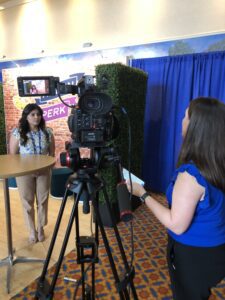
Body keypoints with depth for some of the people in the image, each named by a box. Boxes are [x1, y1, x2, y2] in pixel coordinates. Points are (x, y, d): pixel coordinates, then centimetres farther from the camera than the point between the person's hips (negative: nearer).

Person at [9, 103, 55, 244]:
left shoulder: (48, 132, -1)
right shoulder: (17, 132, -7)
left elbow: (52, 153, 4)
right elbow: (12, 155, -4)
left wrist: (49, 166, -4)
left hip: (43, 172, 2)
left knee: (43, 200, 11)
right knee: (27, 202, 9)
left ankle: (40, 228, 32)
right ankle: (32, 230, 27)